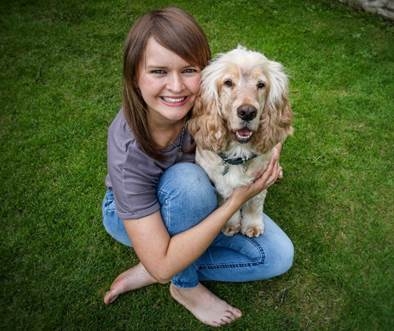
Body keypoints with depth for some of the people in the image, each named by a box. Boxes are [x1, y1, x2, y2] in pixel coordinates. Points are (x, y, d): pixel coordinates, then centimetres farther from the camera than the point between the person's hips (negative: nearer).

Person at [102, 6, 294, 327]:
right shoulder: (129, 150, -37)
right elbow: (162, 265, -35)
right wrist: (238, 199, -36)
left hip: (195, 202, 5)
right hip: (133, 213, -4)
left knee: (278, 256, -8)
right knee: (187, 179, -37)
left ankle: (146, 273, -3)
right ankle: (186, 286, -8)